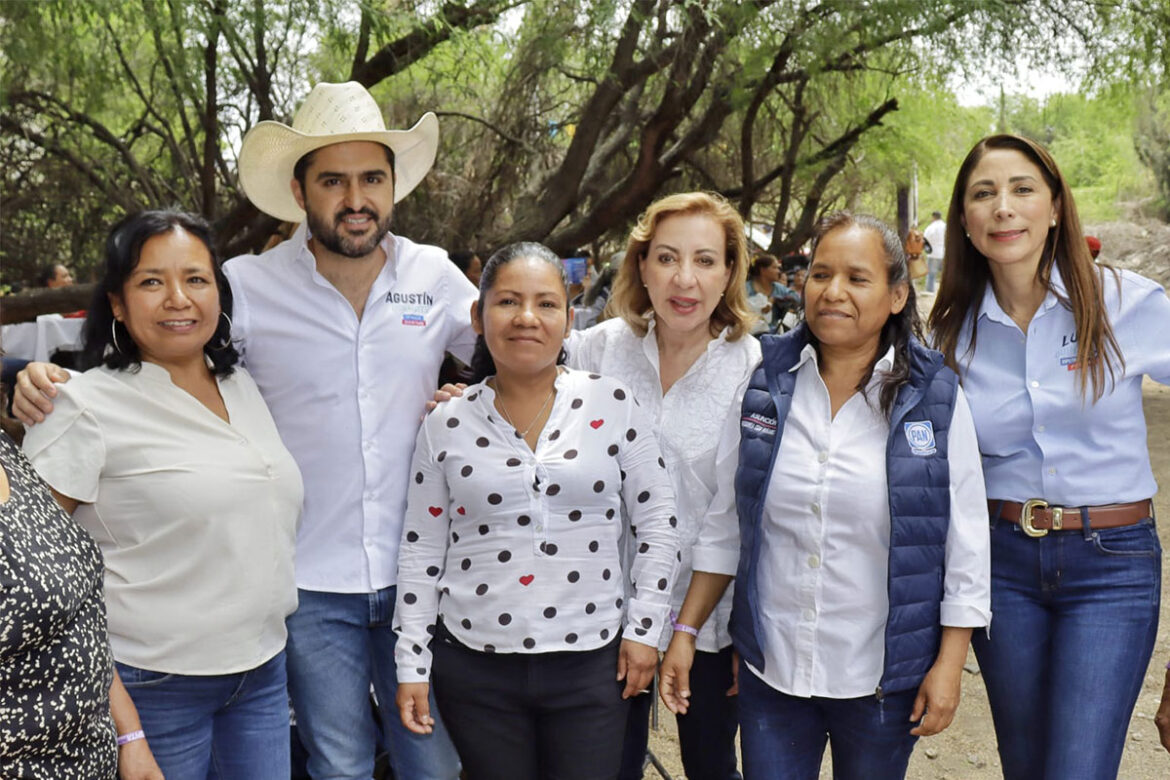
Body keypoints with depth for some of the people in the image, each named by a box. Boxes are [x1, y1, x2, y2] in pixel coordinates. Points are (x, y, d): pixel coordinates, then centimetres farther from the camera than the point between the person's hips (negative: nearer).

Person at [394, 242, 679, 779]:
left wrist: (644, 627, 0)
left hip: (591, 663, 0)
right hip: (474, 667, 1)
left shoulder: (611, 406, -3)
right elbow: (420, 551, 5)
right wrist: (412, 664, 5)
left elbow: (656, 522, 3)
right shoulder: (447, 425, 0)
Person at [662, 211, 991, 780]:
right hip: (770, 668, 2)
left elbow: (964, 544, -3)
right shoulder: (765, 385, -1)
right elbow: (723, 524, 6)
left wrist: (948, 665, -5)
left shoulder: (935, 398, -6)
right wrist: (684, 633, 4)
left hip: (882, 677, -1)